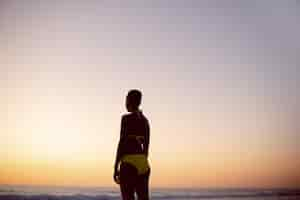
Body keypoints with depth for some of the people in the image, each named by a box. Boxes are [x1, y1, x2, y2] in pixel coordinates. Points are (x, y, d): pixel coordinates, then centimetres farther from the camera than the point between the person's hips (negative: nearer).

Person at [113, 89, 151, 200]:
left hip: (128, 164, -7)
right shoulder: (145, 120, 13)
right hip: (143, 164, 7)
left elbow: (122, 142, -13)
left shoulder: (126, 118, -8)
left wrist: (116, 167, -8)